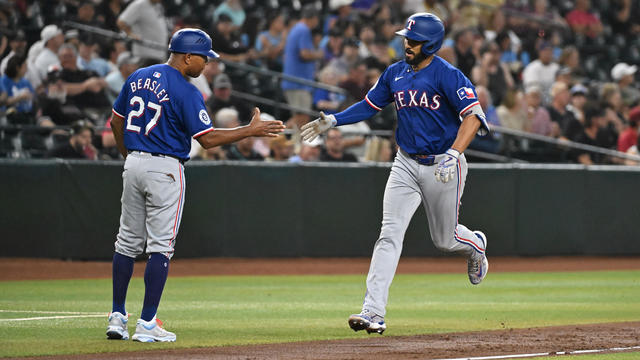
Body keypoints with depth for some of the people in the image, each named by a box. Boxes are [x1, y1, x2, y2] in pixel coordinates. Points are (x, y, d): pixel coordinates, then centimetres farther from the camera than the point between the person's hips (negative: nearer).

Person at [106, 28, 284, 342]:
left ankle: (117, 317, 15)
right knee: (160, 246, -2)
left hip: (134, 164, 7)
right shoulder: (185, 92, -13)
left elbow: (117, 121, 15)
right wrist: (251, 131, -9)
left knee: (128, 242, 13)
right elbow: (207, 139, -15)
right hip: (165, 169, -7)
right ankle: (147, 324, -5)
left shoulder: (138, 78, 8)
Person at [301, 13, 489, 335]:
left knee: (444, 239, 10)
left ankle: (475, 244, 49)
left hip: (442, 164, -4)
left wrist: (454, 154, -35)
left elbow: (473, 116, -23)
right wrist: (333, 120, 2)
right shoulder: (395, 73, 6)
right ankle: (373, 312, -17)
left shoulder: (447, 75, -14)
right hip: (406, 164, 5)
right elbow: (369, 105, 16)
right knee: (389, 235, -10)